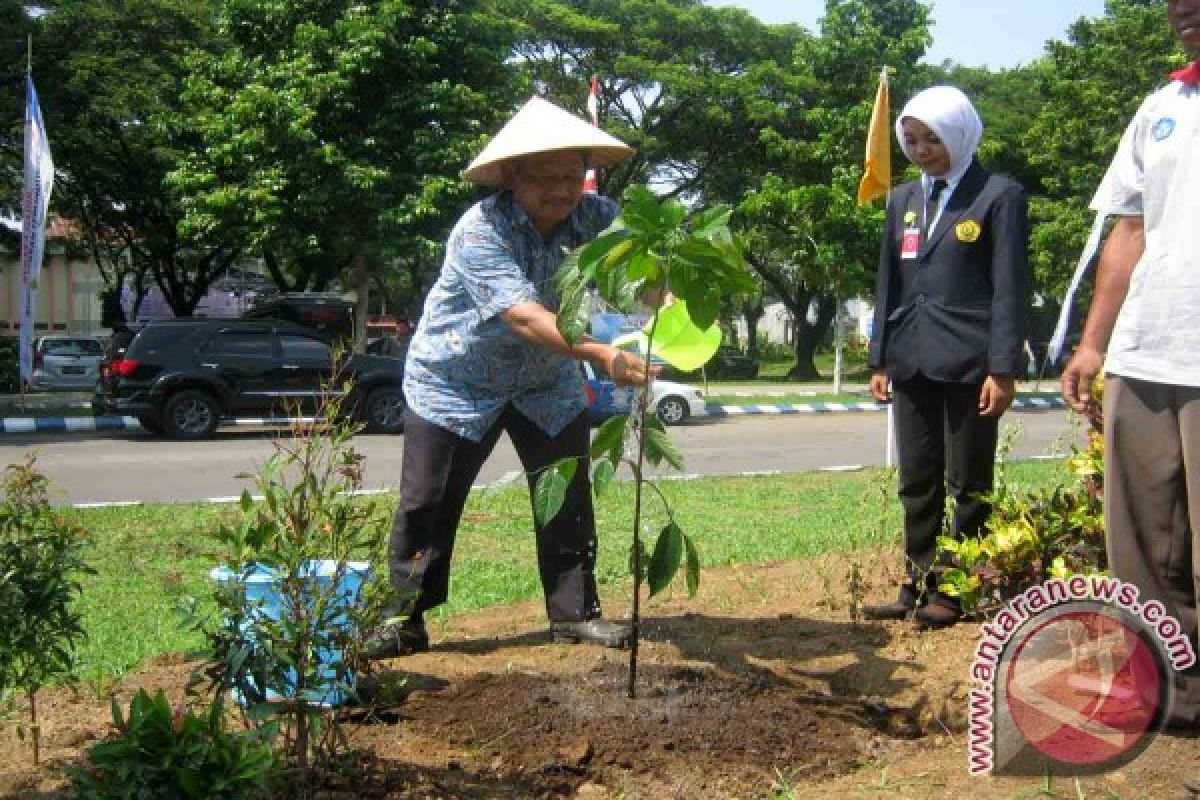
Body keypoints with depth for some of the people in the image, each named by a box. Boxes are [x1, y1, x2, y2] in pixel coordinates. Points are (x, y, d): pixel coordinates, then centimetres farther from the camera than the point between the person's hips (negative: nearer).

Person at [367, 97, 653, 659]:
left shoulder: (597, 218, -15)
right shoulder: (480, 231, -30)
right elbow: (523, 315, -41)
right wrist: (603, 355, -53)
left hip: (548, 384, 4)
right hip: (456, 382, -4)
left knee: (570, 496, 4)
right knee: (428, 504, -1)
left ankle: (574, 611, 18)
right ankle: (404, 620, 12)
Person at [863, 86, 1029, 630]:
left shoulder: (999, 195, -3)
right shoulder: (903, 200, 15)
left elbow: (1009, 287, -7)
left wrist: (1003, 368, -13)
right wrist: (879, 360, 12)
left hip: (968, 360, -5)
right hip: (912, 360, 6)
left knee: (968, 484, 2)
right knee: (917, 482, 8)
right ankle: (919, 586, 15)